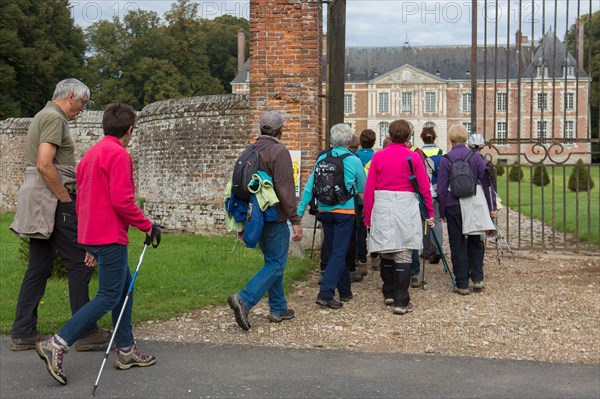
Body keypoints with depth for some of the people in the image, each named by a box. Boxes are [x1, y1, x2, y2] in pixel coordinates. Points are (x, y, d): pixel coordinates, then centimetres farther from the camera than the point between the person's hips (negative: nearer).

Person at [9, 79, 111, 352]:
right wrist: (66, 199, -15)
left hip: (41, 204, 10)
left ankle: (23, 334, 15)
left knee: (39, 267, 12)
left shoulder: (43, 116, 20)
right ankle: (86, 333, 0)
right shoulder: (55, 118, -12)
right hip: (53, 202, -10)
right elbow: (44, 165, -23)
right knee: (79, 264, -5)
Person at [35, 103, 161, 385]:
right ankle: (57, 345, -9)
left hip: (92, 235, 10)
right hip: (110, 236, -10)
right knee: (108, 297, -4)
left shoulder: (92, 154, 16)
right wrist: (147, 226, -9)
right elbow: (121, 200, -21)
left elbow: (81, 200, 19)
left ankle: (126, 351, 22)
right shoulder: (119, 154, -13)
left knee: (125, 287, 17)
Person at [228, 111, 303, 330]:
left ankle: (278, 309, 21)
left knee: (272, 261, 16)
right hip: (275, 218, -8)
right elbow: (285, 189, -20)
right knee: (276, 264, -4)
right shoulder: (279, 152, -13)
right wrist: (295, 220, -17)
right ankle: (244, 299, -18)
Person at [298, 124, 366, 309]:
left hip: (324, 211, 4)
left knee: (334, 252, 14)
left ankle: (345, 292, 25)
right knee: (338, 253, -3)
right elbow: (362, 190, 3)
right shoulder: (354, 161, -7)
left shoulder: (323, 159, 1)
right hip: (345, 211, -4)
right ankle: (325, 293, -14)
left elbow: (309, 187, 0)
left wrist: (299, 211, 3)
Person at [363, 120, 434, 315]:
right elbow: (424, 187, -1)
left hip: (382, 207, 2)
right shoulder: (413, 157, -2)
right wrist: (430, 212, 8)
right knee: (403, 254, -1)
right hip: (406, 206, -2)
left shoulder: (378, 156, 2)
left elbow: (369, 189, 2)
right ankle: (401, 302, -3)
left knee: (386, 252, 16)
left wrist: (368, 216, 10)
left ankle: (389, 294, 28)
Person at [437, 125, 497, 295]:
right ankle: (477, 278, 11)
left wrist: (442, 211, 4)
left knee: (458, 246, 4)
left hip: (454, 207, -2)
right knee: (475, 243, 17)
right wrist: (490, 208, 9)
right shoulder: (476, 157, 1)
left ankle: (462, 284, 6)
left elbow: (442, 189, -4)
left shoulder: (445, 160, -6)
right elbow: (485, 184, 3)